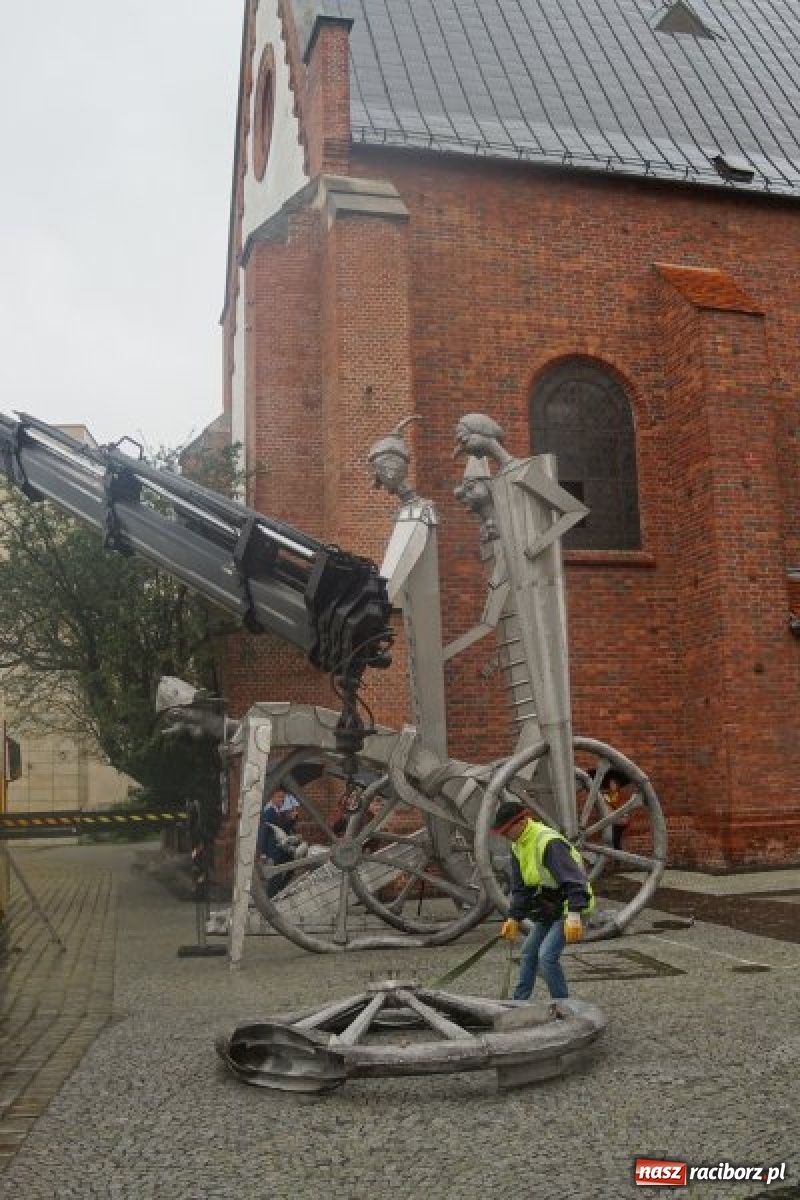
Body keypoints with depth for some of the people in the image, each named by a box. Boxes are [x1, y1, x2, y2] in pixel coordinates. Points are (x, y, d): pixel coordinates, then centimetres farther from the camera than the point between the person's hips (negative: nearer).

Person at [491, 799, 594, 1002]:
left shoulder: (549, 842, -28)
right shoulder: (518, 845, 3)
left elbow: (574, 879, -35)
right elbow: (520, 887, 10)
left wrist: (574, 915, -44)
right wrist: (514, 918, 3)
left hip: (570, 908, -9)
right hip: (550, 910, 9)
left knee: (547, 956, -18)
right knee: (528, 953, 12)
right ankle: (519, 1002, 23)